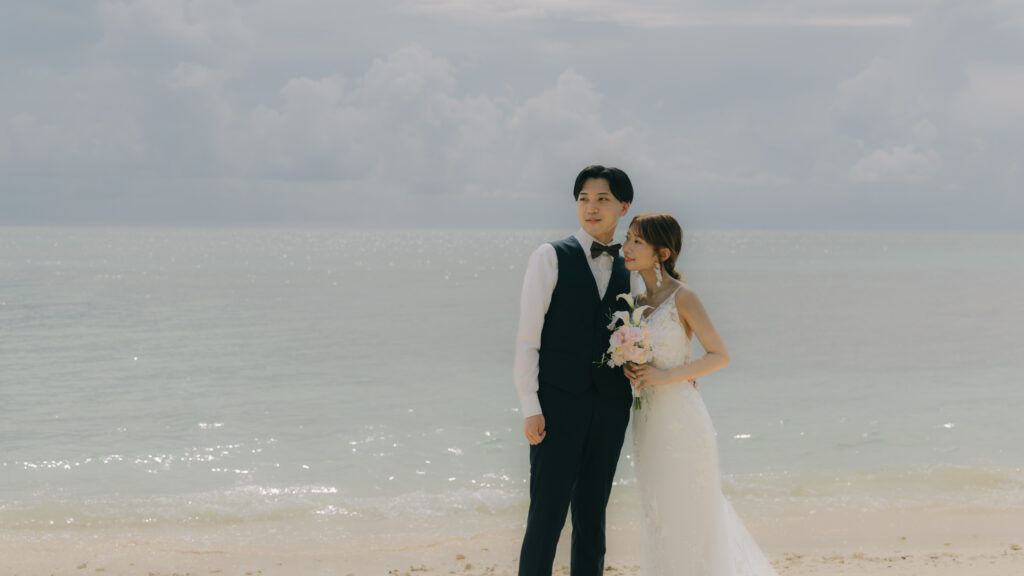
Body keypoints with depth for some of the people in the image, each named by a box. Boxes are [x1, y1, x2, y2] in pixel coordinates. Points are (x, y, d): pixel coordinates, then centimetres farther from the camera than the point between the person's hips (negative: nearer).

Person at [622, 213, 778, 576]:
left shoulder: (682, 297, -12)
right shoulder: (637, 301, 8)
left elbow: (720, 356, -11)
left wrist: (665, 376, -18)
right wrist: (630, 369, -2)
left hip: (680, 417, -7)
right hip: (647, 418, 7)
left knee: (685, 514, 2)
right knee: (657, 513, 14)